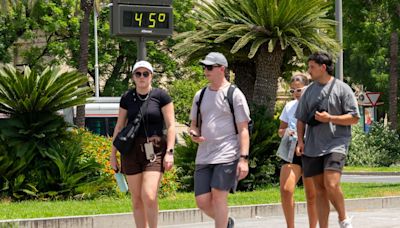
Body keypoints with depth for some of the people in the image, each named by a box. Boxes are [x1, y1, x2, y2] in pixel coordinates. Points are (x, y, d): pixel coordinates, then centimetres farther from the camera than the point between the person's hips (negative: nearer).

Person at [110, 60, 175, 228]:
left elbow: (170, 126, -4)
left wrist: (169, 152, -12)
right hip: (131, 150, 3)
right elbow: (119, 127, 12)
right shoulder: (127, 98, 6)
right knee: (136, 200, 5)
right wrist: (113, 154, 11)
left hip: (155, 150, -3)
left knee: (149, 196, -18)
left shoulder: (161, 96, -3)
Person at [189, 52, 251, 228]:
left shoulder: (234, 95, -2)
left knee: (218, 195, -13)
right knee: (202, 201, 1)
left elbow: (243, 130, -5)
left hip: (227, 155, -5)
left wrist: (244, 158, -14)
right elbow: (194, 124, 22)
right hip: (204, 156, 6)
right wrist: (194, 134, -4)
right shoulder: (200, 95, 14)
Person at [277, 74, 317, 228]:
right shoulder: (289, 107, 12)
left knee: (312, 195, 4)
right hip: (292, 152, 2)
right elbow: (280, 131, 19)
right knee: (286, 189, -15)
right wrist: (285, 132, -5)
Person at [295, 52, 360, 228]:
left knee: (331, 185, -21)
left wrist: (329, 118, -14)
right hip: (313, 147, 5)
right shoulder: (309, 91, 13)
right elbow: (301, 119, 17)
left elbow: (354, 118, -4)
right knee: (319, 190, 6)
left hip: (335, 145, -5)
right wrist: (300, 141, 4)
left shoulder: (342, 89, -2)